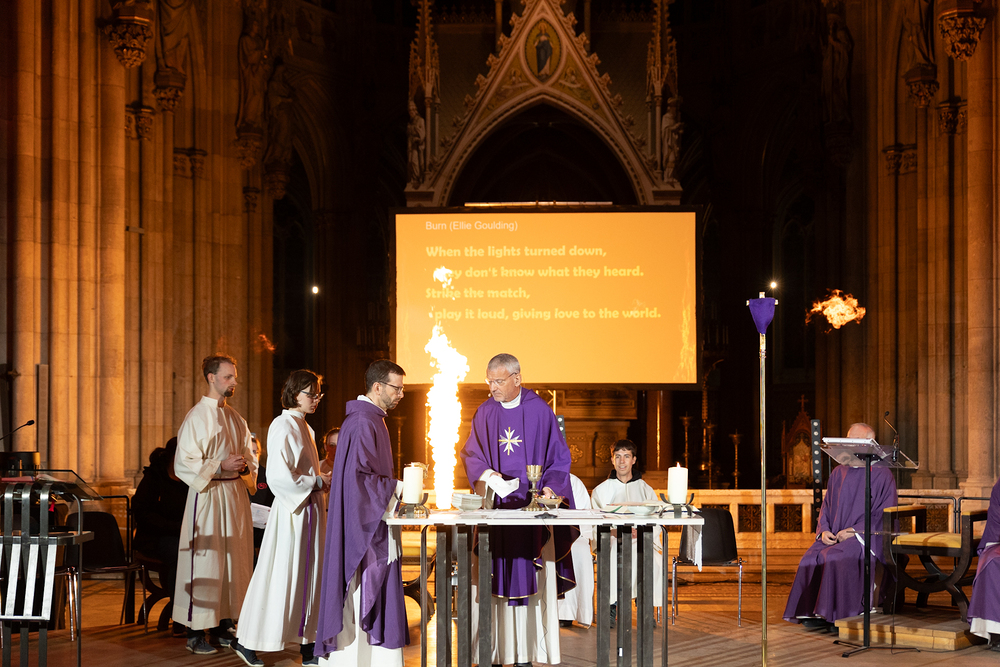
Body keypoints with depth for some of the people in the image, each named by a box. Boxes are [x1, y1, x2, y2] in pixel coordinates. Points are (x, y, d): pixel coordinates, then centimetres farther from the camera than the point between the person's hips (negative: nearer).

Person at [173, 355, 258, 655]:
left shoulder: (235, 417, 12)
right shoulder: (197, 416, -7)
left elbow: (250, 456, 18)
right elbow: (183, 463, -12)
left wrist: (244, 466, -5)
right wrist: (220, 466, -20)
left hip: (235, 495, 7)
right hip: (208, 496, -7)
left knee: (234, 560, 9)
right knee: (205, 563, -6)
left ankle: (224, 625, 18)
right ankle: (195, 632, 0)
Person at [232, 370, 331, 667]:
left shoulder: (304, 427, 14)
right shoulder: (283, 426, -14)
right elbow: (278, 476, -22)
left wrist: (320, 481, 7)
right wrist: (317, 481, -15)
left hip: (309, 509, 9)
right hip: (291, 512, -9)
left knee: (310, 574, 8)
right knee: (282, 578, -4)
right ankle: (245, 640, 8)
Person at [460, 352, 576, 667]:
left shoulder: (540, 411, 2)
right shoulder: (485, 413, 8)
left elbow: (558, 455, 5)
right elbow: (470, 453, 11)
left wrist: (550, 487, -10)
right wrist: (485, 473, -10)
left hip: (532, 504, -1)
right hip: (495, 506, 2)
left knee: (531, 577, -3)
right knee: (492, 575, -3)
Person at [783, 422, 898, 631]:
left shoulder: (882, 475, 0)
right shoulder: (838, 473, 17)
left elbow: (885, 515, -6)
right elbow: (826, 506, 18)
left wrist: (854, 531, -15)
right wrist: (824, 530, -2)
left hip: (867, 537, -5)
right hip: (834, 536, 5)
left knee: (835, 558, -32)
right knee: (810, 558, -23)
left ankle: (839, 615, -25)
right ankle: (815, 612, -18)